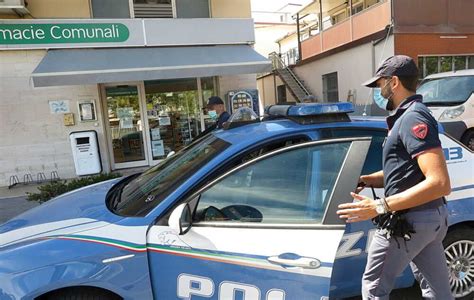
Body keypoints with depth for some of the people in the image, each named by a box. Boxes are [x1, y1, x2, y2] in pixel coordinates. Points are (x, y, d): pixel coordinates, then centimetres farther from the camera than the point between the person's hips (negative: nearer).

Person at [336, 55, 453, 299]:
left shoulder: (413, 118, -18)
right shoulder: (409, 116, 14)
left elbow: (440, 183, -27)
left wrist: (380, 206, -29)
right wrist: (366, 180, 8)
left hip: (407, 221, -10)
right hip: (431, 218, 10)